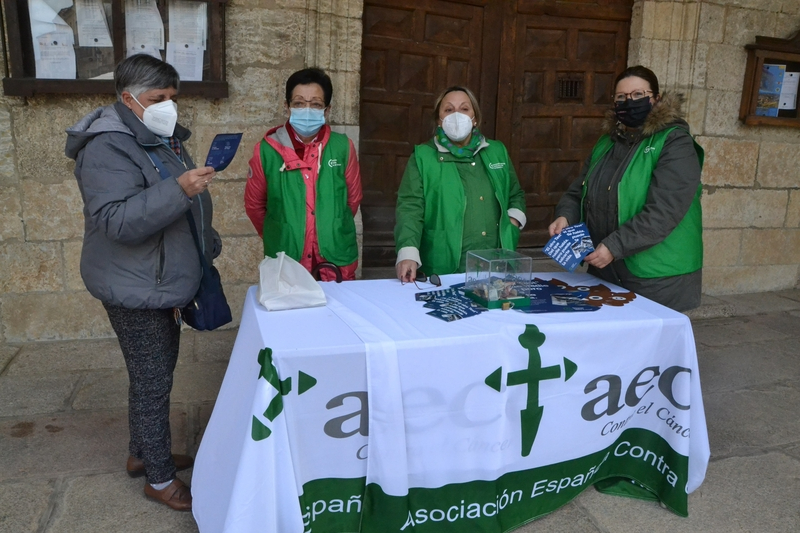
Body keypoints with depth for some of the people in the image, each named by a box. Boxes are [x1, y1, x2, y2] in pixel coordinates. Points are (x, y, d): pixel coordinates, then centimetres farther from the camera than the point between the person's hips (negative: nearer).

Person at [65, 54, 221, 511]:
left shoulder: (165, 138, 11)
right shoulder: (108, 148, -20)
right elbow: (118, 221, -31)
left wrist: (207, 244, 29)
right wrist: (180, 190, -38)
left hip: (165, 283, 9)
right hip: (136, 289, -9)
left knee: (155, 377, 21)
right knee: (153, 384, 2)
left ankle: (144, 452, 40)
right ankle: (160, 478, 20)